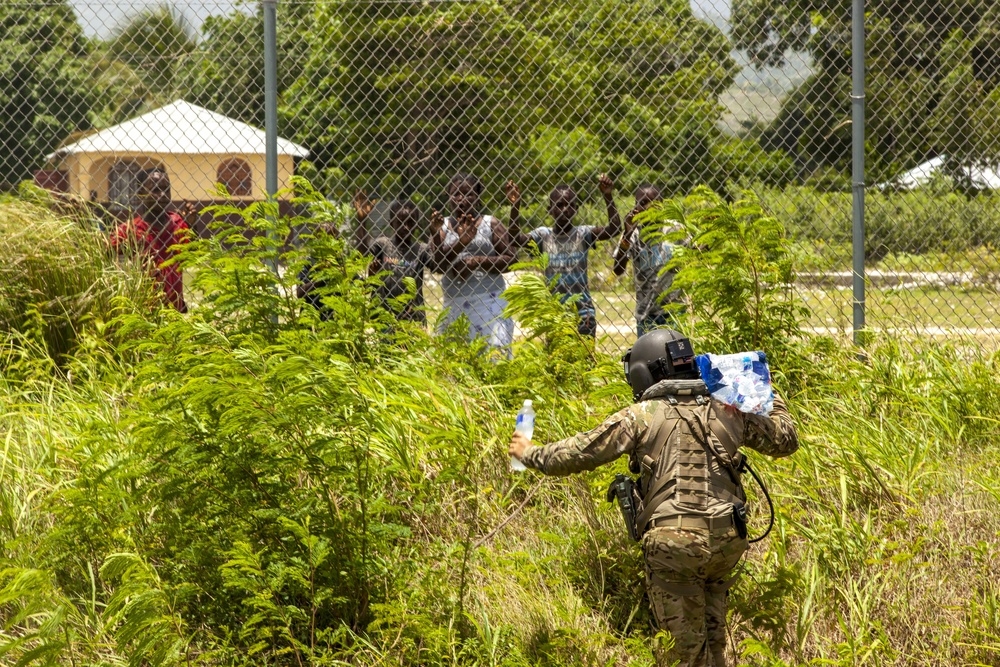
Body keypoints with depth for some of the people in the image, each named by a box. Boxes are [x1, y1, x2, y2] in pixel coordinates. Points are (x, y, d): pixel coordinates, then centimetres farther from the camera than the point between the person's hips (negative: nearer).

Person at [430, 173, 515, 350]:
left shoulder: (491, 224, 4)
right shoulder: (443, 226, 9)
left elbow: (510, 260, -1)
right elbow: (439, 262, -5)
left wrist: (477, 262, -12)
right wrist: (462, 241, -20)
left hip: (488, 302, -2)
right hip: (454, 304, 2)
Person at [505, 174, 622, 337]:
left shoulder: (582, 234, -1)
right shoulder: (543, 235, 2)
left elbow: (614, 229, -13)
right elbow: (515, 240, -12)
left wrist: (608, 196, -22)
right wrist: (515, 206, -21)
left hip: (581, 310, -1)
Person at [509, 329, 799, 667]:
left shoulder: (641, 416, 0)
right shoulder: (726, 410, 12)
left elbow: (579, 453, 2)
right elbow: (785, 440, 22)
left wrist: (530, 454, 19)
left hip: (674, 543, -5)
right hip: (727, 540, 5)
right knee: (712, 637, 17)